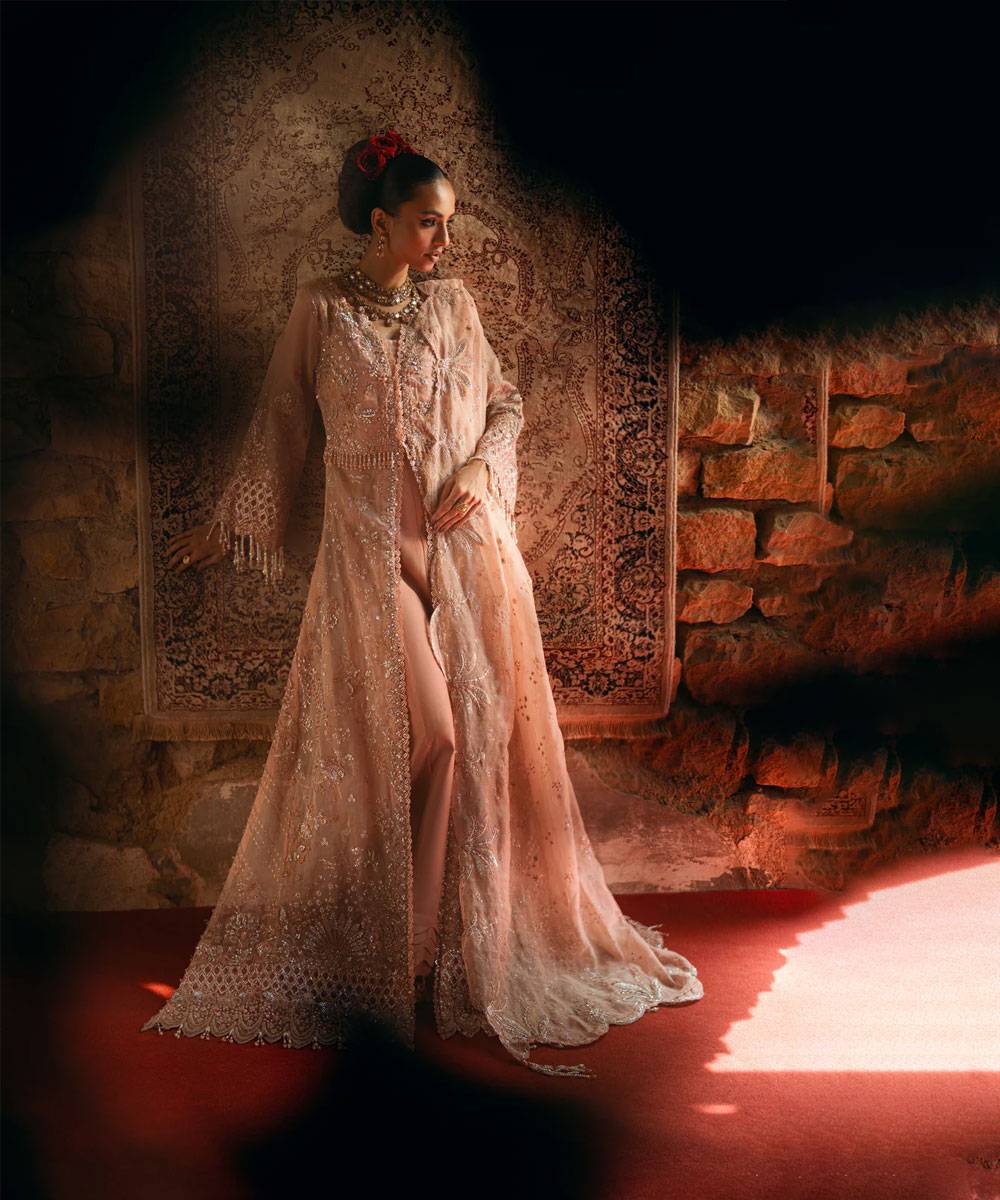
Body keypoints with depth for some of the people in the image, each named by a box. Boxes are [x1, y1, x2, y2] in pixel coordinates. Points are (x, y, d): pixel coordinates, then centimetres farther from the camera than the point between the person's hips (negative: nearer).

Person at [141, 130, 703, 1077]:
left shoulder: (453, 304, 10)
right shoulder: (320, 309, 2)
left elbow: (504, 402, 16)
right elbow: (278, 426, 7)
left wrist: (482, 468, -4)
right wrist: (226, 529, 8)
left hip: (467, 548, 3)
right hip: (370, 555, -3)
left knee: (478, 734, 4)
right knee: (391, 737, -4)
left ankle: (479, 935, 20)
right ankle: (385, 944, 12)